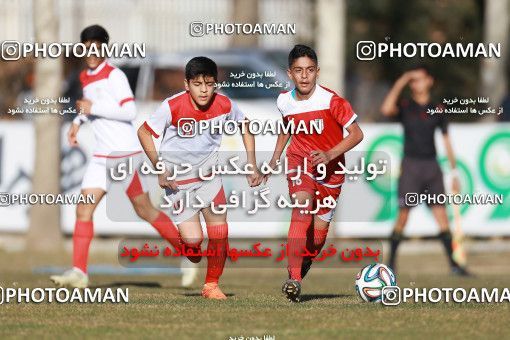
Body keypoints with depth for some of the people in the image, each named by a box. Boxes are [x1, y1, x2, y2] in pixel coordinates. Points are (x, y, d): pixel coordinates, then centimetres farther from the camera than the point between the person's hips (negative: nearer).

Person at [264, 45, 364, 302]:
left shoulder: (331, 100, -19)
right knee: (302, 206, -28)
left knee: (318, 235, 3)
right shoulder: (284, 102, -5)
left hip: (330, 166, -1)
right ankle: (293, 278, -36)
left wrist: (329, 155, -25)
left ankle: (303, 263, 39)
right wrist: (276, 157, 13)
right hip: (299, 160, 1)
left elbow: (356, 134, -15)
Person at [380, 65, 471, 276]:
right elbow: (386, 109, -20)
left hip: (431, 165, 2)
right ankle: (391, 262, 5)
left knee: (441, 215, -2)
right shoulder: (405, 107, 3)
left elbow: (446, 141, 14)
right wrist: (400, 84, -16)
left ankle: (453, 264, 0)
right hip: (410, 165, -2)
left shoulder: (437, 110, 10)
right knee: (403, 216, -5)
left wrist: (454, 173, 11)